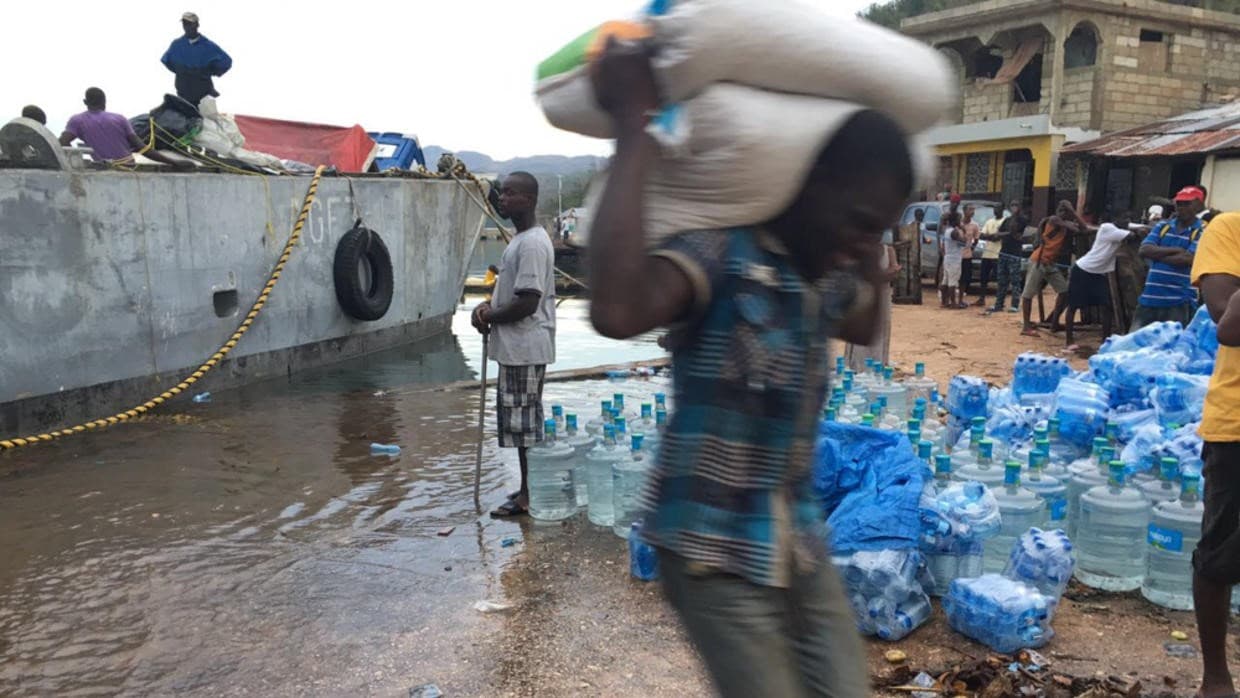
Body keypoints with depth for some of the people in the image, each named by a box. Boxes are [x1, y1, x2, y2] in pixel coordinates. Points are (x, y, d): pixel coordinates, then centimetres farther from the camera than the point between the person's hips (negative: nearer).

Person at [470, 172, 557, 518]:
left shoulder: (532, 244, -18)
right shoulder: (521, 240, 14)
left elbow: (528, 302, -24)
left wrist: (489, 317, -10)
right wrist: (488, 304, 4)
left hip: (524, 347, -10)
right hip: (517, 346, 10)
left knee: (523, 421, -3)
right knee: (522, 420, 16)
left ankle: (528, 496, 7)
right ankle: (529, 489, 26)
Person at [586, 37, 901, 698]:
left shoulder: (827, 277, 6)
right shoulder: (720, 252, -21)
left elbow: (866, 328, 30)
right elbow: (616, 311, -43)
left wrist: (870, 245, 17)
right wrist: (633, 130, -36)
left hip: (799, 542, 8)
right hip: (716, 551, -8)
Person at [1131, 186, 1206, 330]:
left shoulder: (1203, 232, -1)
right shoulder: (1163, 226, 13)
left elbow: (1186, 259, -15)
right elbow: (1144, 250, -1)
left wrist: (1156, 255, -3)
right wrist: (1175, 250, -9)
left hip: (1179, 301, -5)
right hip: (1150, 297, 5)